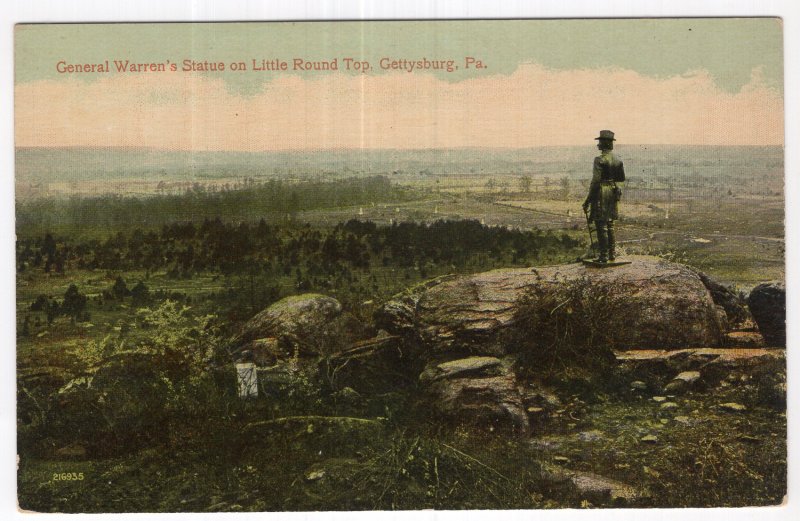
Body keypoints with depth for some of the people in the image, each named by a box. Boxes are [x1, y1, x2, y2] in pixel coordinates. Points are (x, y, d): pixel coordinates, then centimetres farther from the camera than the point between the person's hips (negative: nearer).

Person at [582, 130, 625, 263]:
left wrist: (588, 200, -12)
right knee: (610, 225, 16)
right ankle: (612, 254, 18)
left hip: (601, 195, -8)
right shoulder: (618, 160, 9)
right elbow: (622, 180, 13)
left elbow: (595, 181, -17)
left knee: (601, 226, -4)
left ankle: (604, 256, -4)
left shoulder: (600, 160, -15)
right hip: (613, 196, 8)